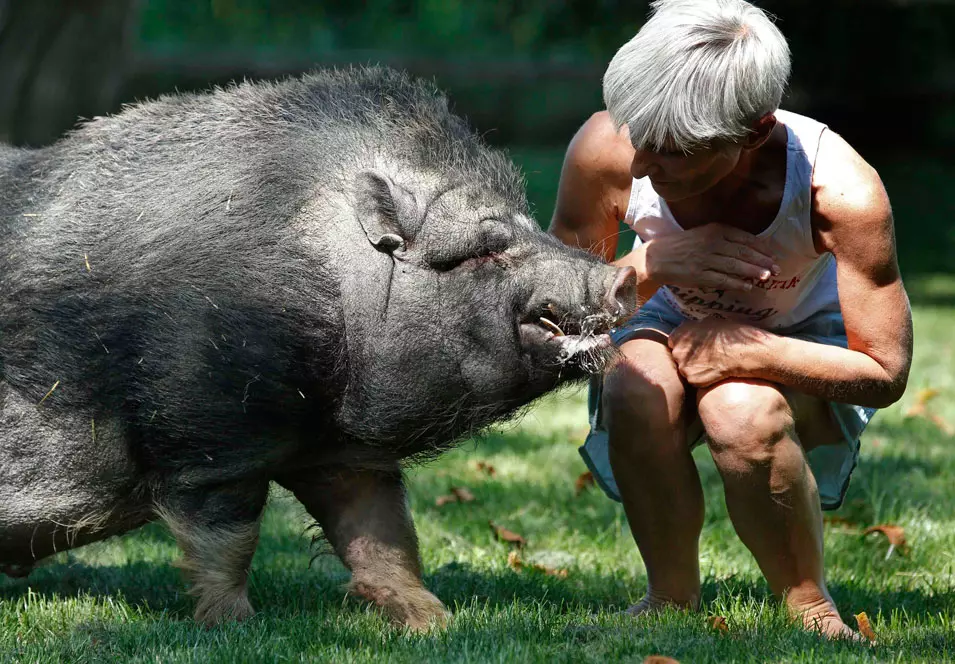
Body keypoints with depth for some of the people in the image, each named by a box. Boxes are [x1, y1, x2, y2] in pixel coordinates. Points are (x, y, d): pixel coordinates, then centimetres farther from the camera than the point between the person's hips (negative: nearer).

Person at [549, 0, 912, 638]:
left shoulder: (843, 193, -34)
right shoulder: (605, 150, -28)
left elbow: (885, 372, -22)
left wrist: (744, 349, -36)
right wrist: (649, 265, -34)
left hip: (799, 348, -2)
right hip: (674, 327, 2)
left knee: (741, 412, -36)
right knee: (636, 389, -33)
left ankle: (810, 608, -10)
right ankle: (673, 599, -7)